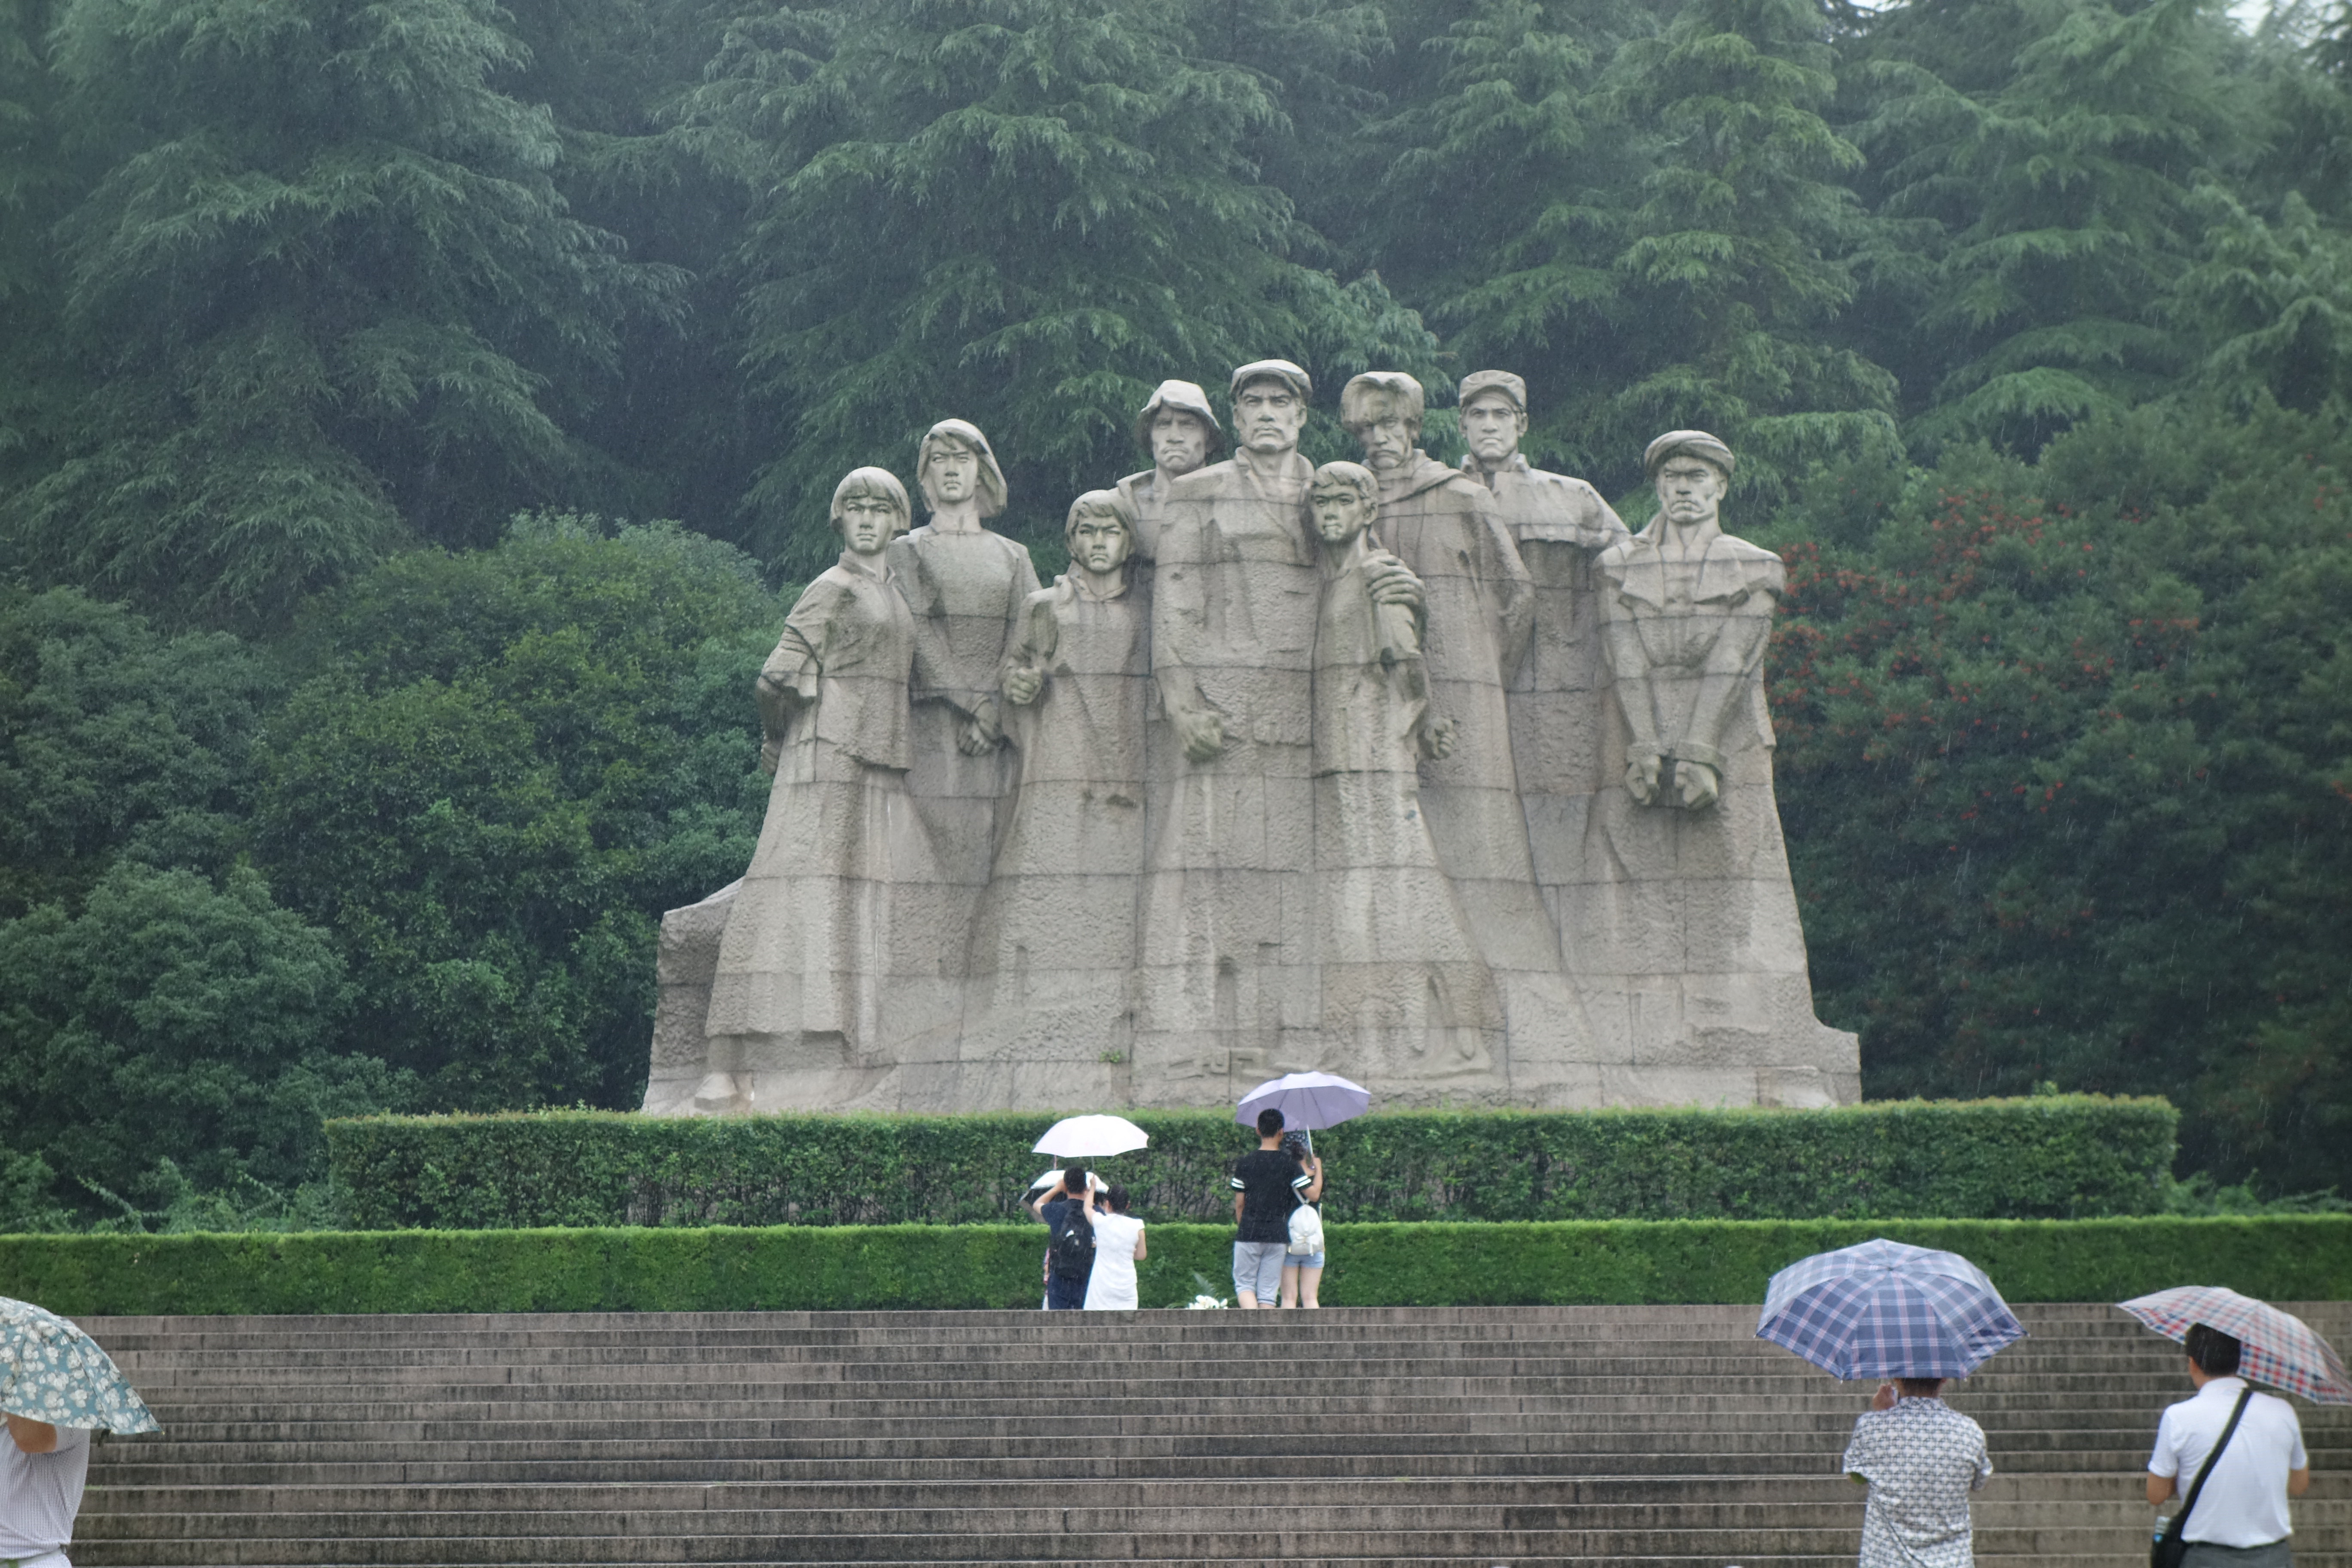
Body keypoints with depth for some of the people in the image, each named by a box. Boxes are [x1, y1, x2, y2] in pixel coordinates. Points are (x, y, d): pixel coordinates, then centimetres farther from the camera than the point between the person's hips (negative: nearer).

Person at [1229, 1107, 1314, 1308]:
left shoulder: (1245, 1164, -1)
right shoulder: (1289, 1163, -4)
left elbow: (1239, 1204, 3)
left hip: (1248, 1234, 0)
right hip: (1278, 1236, 0)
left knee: (1244, 1283, 8)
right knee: (1269, 1291, 6)